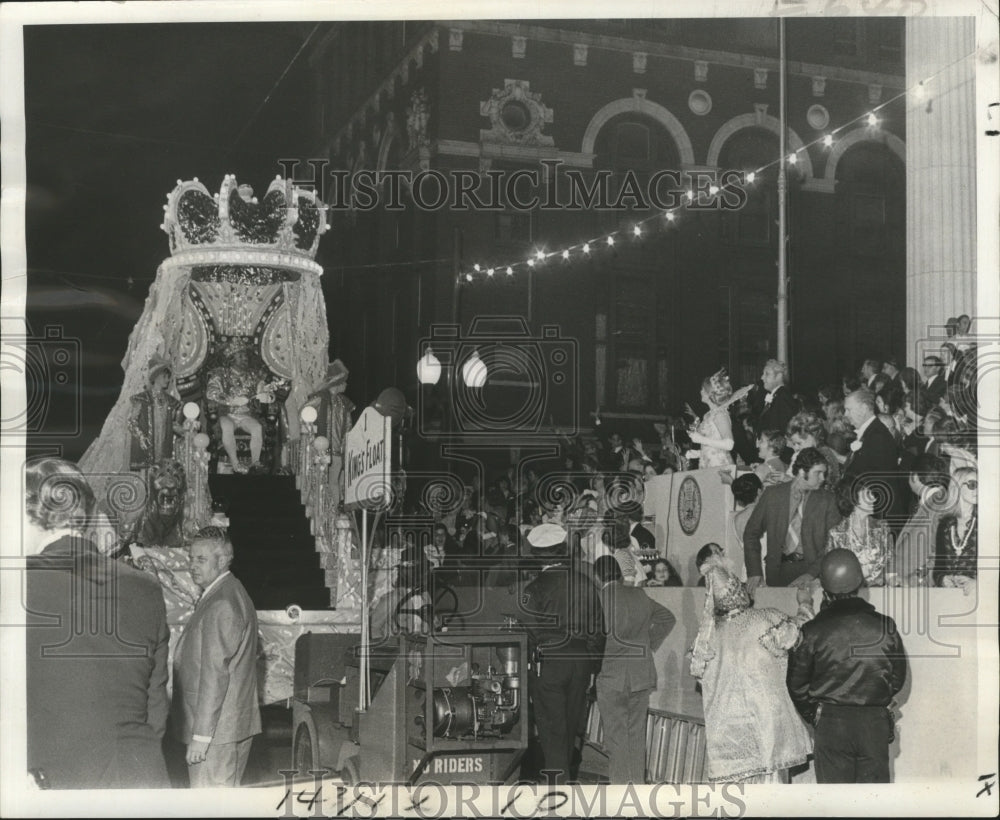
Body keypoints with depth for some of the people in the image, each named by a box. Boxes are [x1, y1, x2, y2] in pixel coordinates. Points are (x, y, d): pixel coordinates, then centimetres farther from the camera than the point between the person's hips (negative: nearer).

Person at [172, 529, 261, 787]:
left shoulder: (221, 606, -17)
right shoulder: (232, 595, 16)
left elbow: (215, 674, -21)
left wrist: (201, 736, -21)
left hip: (216, 732, -11)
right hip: (236, 727, 11)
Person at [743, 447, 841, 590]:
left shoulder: (827, 499, 6)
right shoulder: (772, 494, 7)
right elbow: (751, 534, 10)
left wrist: (813, 573, -13)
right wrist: (754, 572, -1)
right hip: (779, 568, 0)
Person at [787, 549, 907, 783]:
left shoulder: (812, 631, -6)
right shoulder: (884, 627, -1)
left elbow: (797, 685, 2)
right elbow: (898, 677, 9)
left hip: (831, 721, -1)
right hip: (875, 721, 1)